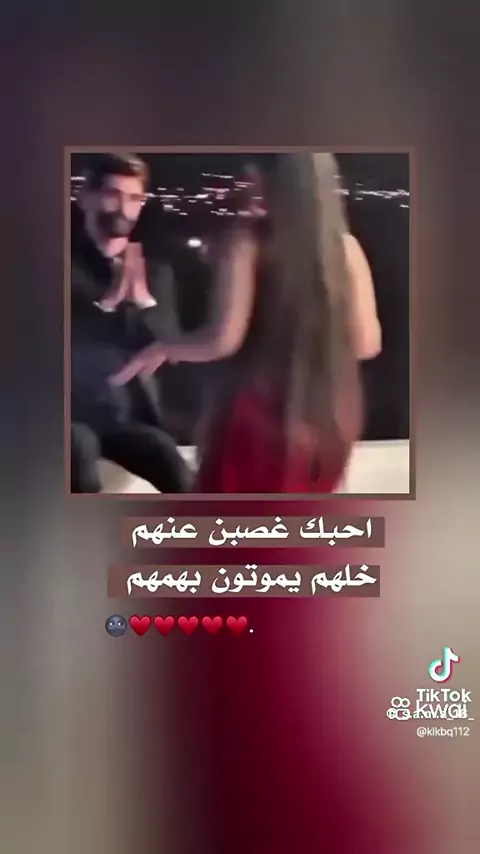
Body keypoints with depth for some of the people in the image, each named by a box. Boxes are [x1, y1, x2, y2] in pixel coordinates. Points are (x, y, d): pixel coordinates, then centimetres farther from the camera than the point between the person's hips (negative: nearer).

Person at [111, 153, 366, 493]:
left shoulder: (251, 242, -9)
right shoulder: (345, 246, 2)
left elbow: (224, 338, -16)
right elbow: (364, 342, 3)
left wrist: (162, 349, 2)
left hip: (262, 408, -4)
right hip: (327, 412, 5)